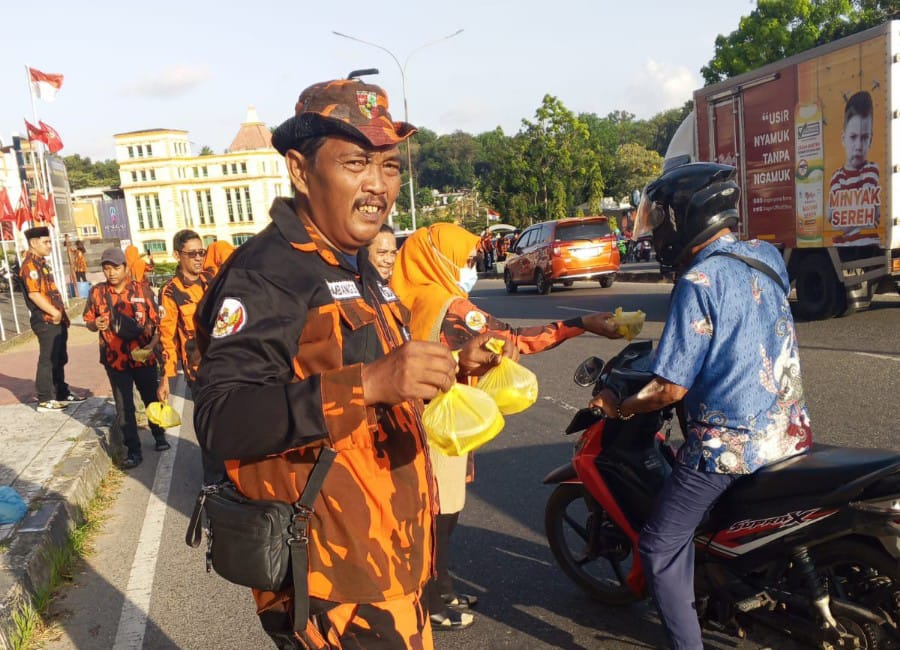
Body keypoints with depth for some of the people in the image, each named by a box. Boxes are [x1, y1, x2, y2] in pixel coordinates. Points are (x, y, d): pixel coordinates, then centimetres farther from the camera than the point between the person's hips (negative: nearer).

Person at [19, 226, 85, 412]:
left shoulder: (41, 263, 17)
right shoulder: (30, 265, -14)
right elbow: (34, 294, -23)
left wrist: (61, 312, 17)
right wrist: (54, 312, -22)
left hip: (56, 320, 10)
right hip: (46, 322, -10)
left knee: (60, 359, 17)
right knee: (48, 360, -4)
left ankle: (62, 393, 27)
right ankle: (45, 400, 3)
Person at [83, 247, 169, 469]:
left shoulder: (142, 289, -6)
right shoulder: (97, 292, -3)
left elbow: (157, 321, -4)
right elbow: (88, 321, 8)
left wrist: (152, 345, -19)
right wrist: (95, 324, -15)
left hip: (144, 357, 0)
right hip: (115, 359, 1)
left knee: (152, 400, 16)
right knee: (124, 407, 6)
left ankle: (159, 435, 38)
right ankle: (133, 450, 16)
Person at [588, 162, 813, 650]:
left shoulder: (698, 282, -19)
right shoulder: (768, 257, 4)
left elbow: (671, 388, -19)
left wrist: (618, 407, -3)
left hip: (727, 441, -8)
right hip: (788, 431, 8)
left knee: (661, 549, 5)